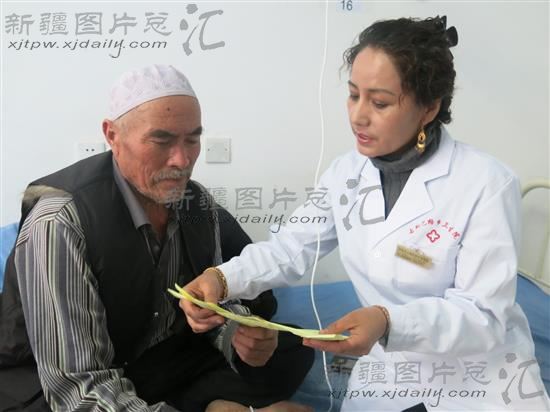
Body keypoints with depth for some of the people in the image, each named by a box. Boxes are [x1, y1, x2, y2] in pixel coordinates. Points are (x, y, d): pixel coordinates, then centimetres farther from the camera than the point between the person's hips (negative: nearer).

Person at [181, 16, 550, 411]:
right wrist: (223, 278, -20)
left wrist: (389, 323, -38)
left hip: (484, 375, -4)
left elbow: (485, 316, -20)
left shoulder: (487, 184, -19)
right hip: (389, 370, 4)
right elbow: (291, 248, 0)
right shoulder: (347, 173, -1)